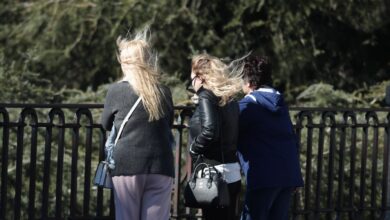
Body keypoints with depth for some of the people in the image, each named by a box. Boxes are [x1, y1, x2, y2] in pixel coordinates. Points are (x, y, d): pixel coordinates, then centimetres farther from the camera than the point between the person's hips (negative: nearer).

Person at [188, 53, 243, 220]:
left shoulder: (206, 98, -10)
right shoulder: (229, 99, 14)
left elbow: (210, 131, -23)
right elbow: (233, 134, 12)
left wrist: (194, 148, -8)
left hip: (215, 175, -8)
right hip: (233, 174, 8)